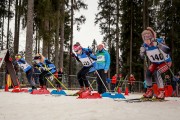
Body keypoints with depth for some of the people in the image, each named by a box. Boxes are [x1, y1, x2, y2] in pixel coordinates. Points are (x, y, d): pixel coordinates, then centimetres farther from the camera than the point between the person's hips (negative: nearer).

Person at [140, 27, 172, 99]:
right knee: (148, 73, -9)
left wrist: (158, 44, -52)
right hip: (155, 63, 6)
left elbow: (167, 51, -44)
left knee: (156, 73, -27)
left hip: (166, 62, -6)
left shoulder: (158, 41, -30)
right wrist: (141, 51, -24)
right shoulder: (145, 45, -15)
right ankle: (149, 91, 9)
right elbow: (142, 57, -3)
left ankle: (162, 93, -19)